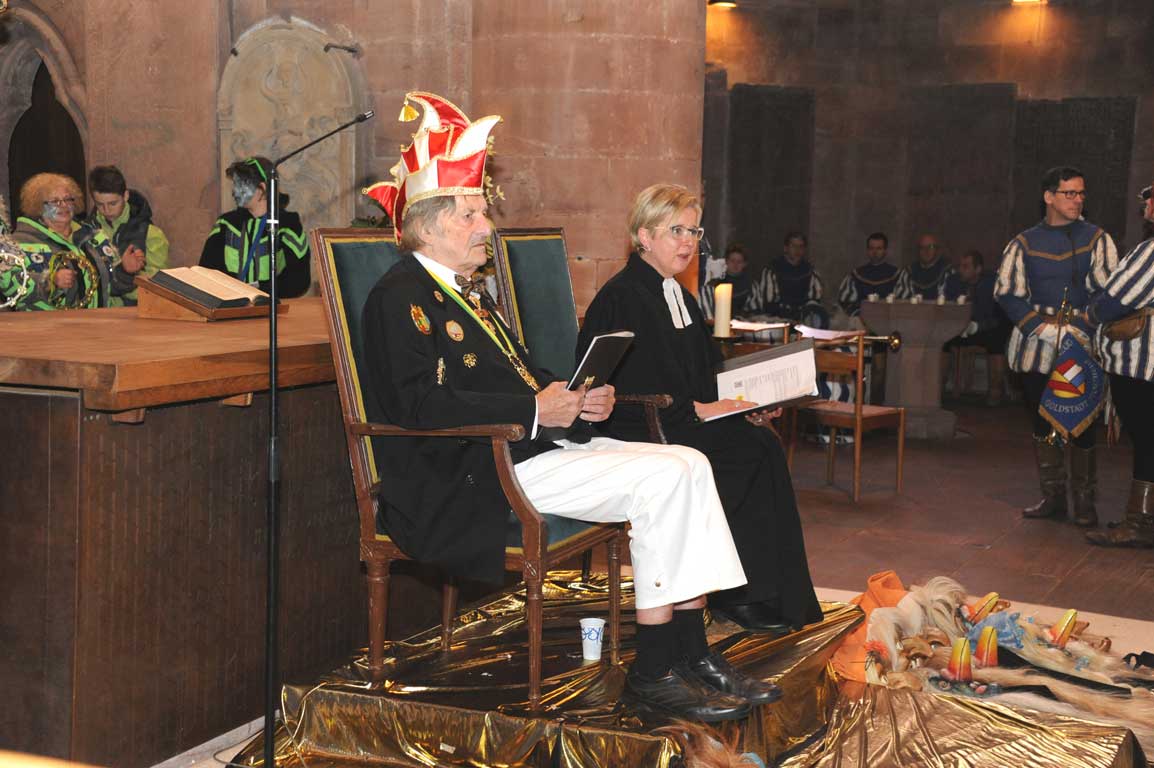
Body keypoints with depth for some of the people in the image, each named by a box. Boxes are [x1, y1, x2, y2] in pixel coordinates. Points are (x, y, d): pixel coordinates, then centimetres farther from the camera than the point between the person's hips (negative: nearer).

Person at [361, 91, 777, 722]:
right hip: (469, 476, -10)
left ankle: (692, 653, -8)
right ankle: (653, 670, -13)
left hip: (527, 445, 10)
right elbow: (422, 404, -20)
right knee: (661, 481, -21)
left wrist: (578, 402, 3)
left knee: (689, 464, -5)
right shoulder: (401, 296, -7)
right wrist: (534, 409, -21)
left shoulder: (467, 293, 25)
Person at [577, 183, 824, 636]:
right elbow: (629, 390, -16)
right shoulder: (620, 297, -9)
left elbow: (709, 374, 21)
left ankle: (775, 594, -15)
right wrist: (695, 410, -17)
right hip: (639, 435, -8)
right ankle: (734, 593, -12)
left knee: (765, 446, -17)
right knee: (755, 452, -22)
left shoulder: (681, 299, 20)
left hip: (687, 424, 8)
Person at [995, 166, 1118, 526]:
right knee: (1042, 421, 7)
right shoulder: (1024, 243, 7)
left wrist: (1079, 329, -14)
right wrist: (1042, 327, -11)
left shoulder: (1096, 239, 3)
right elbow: (1006, 292, 1)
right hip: (1035, 345, 2)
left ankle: (1084, 501, 8)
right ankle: (1052, 496, 17)